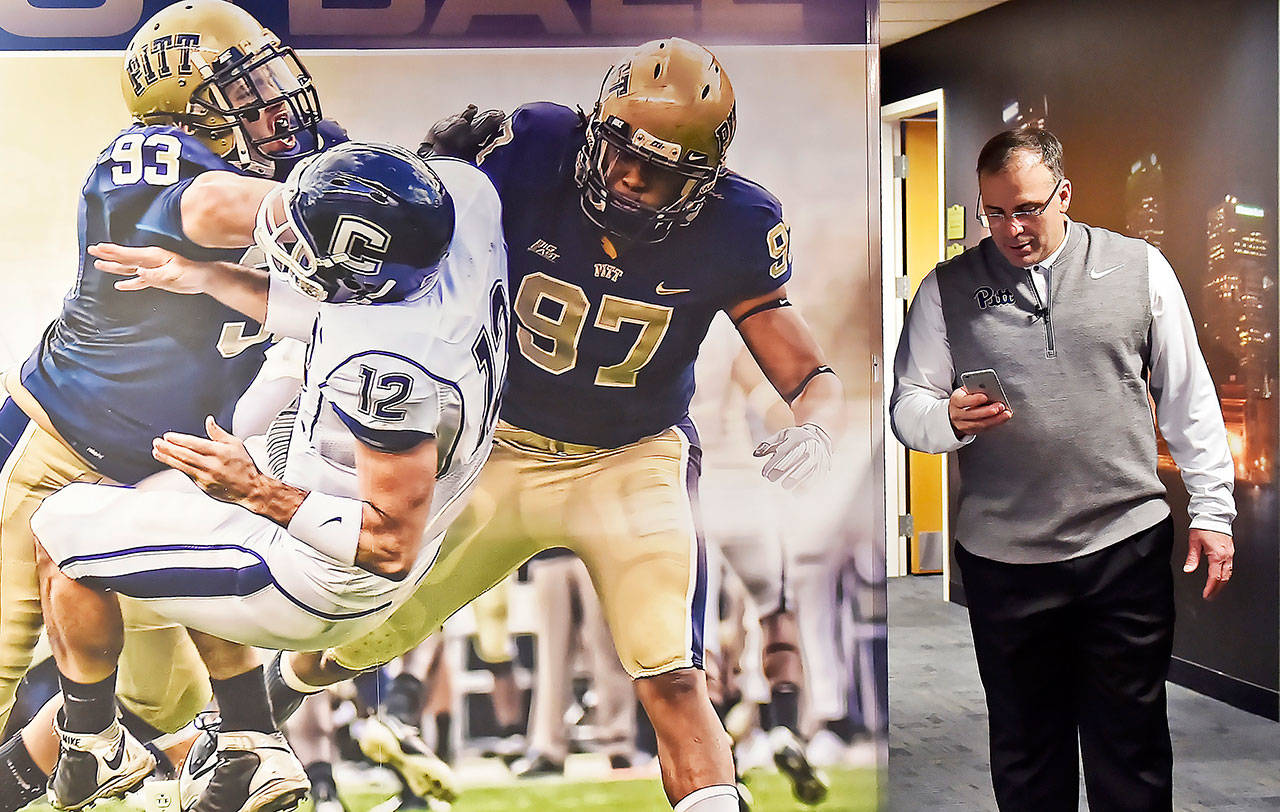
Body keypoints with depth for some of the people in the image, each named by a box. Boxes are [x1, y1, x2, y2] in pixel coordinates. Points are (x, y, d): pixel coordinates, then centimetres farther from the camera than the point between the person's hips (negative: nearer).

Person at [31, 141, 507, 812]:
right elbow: (335, 315, 4)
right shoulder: (461, 194, -14)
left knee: (64, 528, 6)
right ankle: (254, 756, 29)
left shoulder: (386, 366, -39)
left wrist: (259, 494, -23)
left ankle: (93, 751, 25)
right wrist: (206, 277, 6)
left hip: (316, 589, -9)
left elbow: (392, 546, -29)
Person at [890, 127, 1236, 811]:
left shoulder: (1140, 268, 5)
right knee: (1025, 753, 12)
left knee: (1132, 751, 8)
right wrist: (951, 419, -17)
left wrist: (1212, 510, 4)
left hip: (1127, 546, 0)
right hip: (1002, 557, 1)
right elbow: (906, 408, 5)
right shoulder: (947, 288, 5)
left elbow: (1188, 400, 8)